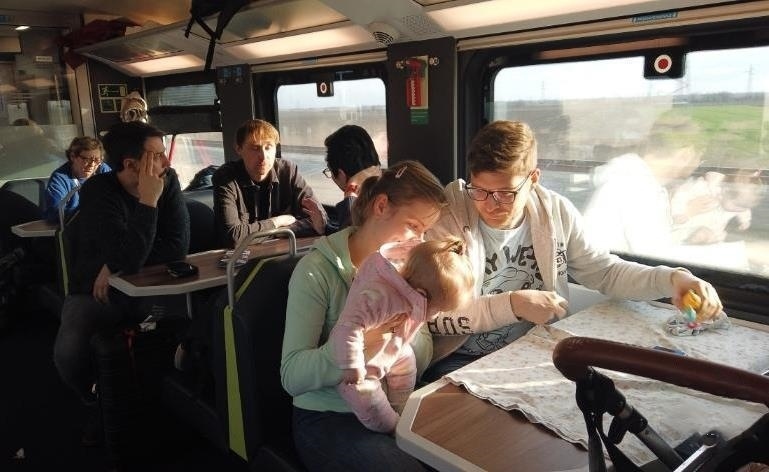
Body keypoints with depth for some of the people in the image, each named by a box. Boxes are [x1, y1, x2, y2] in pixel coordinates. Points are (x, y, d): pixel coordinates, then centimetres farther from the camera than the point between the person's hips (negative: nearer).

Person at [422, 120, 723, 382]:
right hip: (462, 361, -3)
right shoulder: (447, 217, -15)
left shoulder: (556, 213, -3)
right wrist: (512, 305, -25)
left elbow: (605, 272, 8)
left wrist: (671, 279, -9)